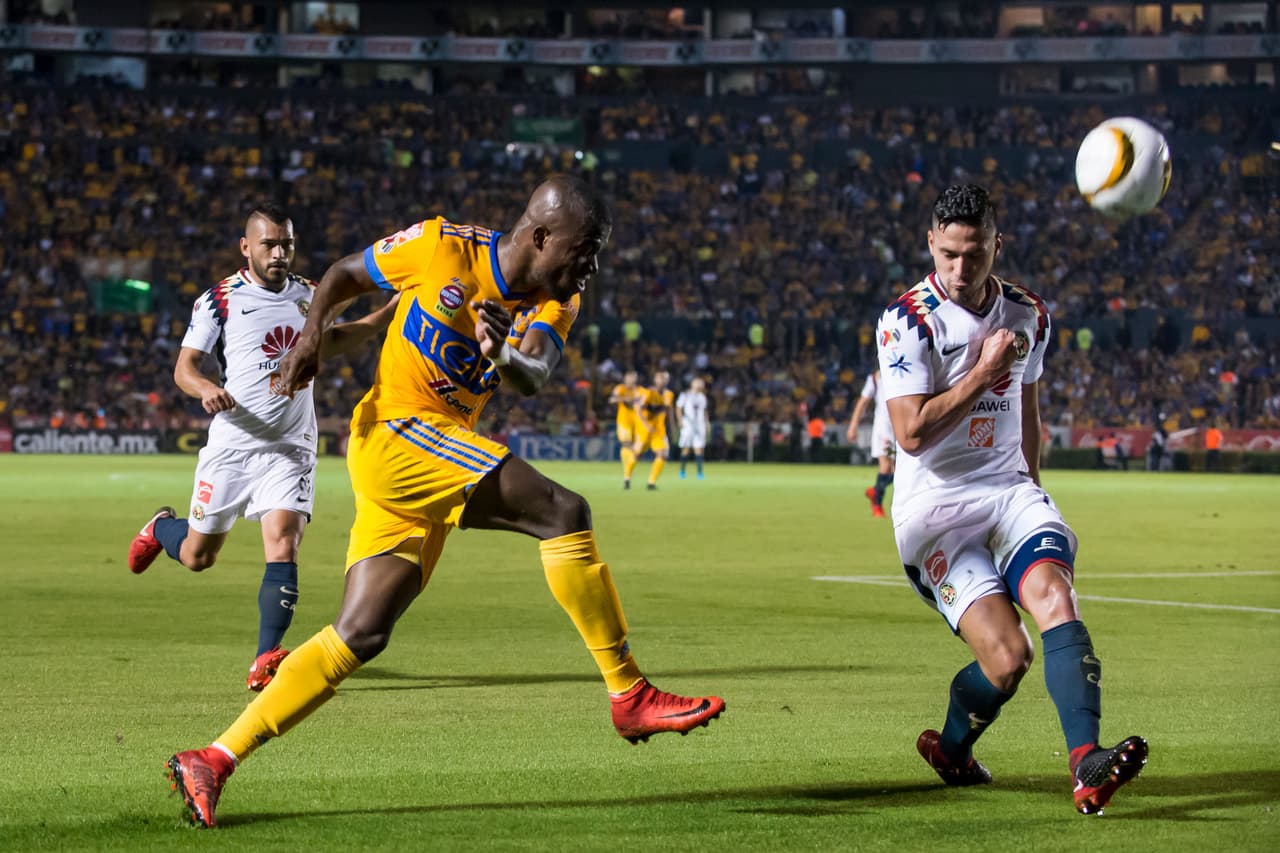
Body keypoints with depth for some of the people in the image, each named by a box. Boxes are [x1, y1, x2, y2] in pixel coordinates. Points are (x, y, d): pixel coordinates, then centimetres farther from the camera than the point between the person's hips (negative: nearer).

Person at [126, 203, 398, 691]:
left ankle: (267, 660, -20)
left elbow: (331, 342, 28)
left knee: (283, 545, -17)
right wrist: (206, 388, -27)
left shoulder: (307, 295, 11)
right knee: (198, 556, 8)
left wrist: (390, 313, 17)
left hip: (290, 447, 2)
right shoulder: (219, 300, -3)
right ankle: (162, 527, 44)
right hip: (232, 444, -2)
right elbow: (184, 366, -5)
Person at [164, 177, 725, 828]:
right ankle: (629, 697, -16)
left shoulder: (554, 301, 7)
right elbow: (344, 274, 8)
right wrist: (311, 333, -10)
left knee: (359, 636, 5)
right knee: (564, 513, -19)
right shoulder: (441, 246, -6)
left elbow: (535, 377, -13)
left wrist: (509, 359, -36)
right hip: (398, 431, -7)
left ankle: (211, 762, 8)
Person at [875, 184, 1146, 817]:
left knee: (1053, 595, -26)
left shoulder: (1028, 315, 8)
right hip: (936, 509, -4)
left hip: (1010, 492, 4)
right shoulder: (907, 321, -10)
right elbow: (911, 432, -18)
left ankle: (1086, 764, -39)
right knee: (1006, 656, -18)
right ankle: (949, 747, 14)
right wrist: (984, 370, -15)